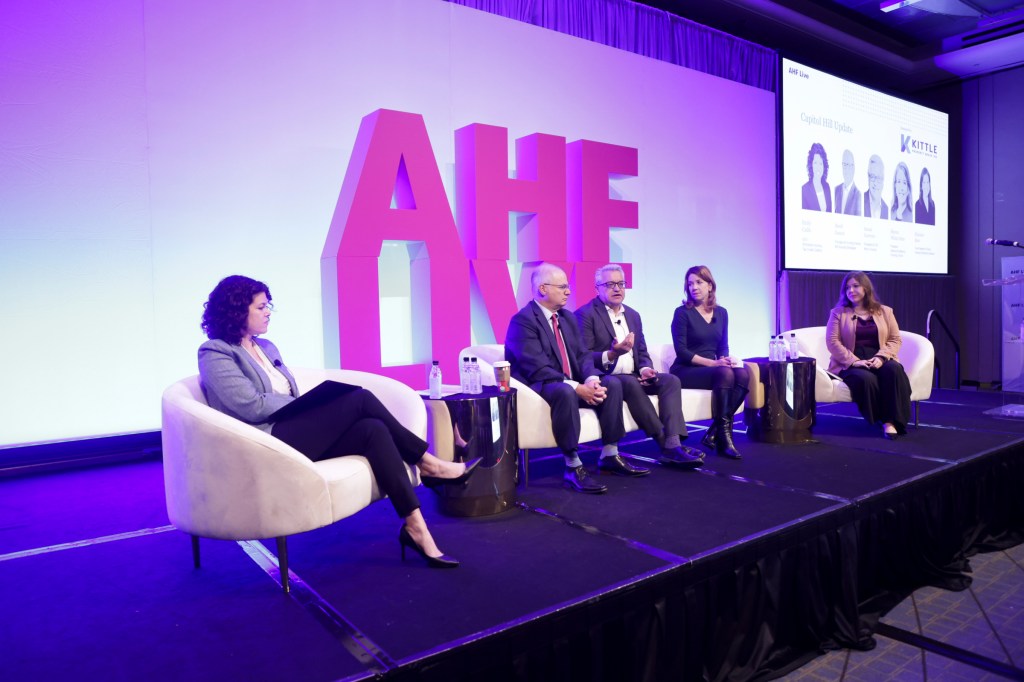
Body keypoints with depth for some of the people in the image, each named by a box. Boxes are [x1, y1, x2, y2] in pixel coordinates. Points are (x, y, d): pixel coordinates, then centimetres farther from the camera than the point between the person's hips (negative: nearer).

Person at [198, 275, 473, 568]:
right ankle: (428, 464, -11)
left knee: (372, 429, -21)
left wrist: (309, 404, -2)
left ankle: (414, 526, -21)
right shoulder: (215, 354, -2)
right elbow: (252, 406, -14)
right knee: (359, 399, -22)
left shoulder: (266, 347, 22)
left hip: (297, 432, 8)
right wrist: (311, 402, -7)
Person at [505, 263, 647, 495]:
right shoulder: (522, 321, -15)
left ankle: (610, 456, -2)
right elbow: (538, 369, -23)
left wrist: (591, 379, -15)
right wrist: (577, 388, -28)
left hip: (571, 385, 8)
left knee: (611, 383, -10)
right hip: (538, 388, -8)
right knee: (565, 392, -38)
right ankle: (573, 469, -29)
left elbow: (582, 355, 7)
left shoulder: (568, 318, 13)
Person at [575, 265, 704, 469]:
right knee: (631, 384, -35)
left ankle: (674, 445, -29)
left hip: (633, 377, 7)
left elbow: (642, 352, 18)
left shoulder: (633, 315, 18)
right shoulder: (585, 314, -4)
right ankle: (668, 445, -27)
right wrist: (611, 355, -30)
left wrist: (645, 368, -6)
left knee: (671, 380, -17)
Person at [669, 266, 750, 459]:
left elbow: (723, 347, 15)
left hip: (712, 368, 5)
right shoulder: (682, 313, -3)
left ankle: (715, 432, -23)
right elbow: (681, 351, -10)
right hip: (685, 371, -5)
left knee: (743, 374, -26)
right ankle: (723, 435, -27)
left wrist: (726, 359, -10)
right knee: (725, 373, -33)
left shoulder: (721, 313, 13)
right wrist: (713, 363, -18)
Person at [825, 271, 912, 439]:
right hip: (850, 364, -2)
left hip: (878, 360, 2)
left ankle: (891, 421, -29)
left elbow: (895, 339, 8)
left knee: (894, 369, -33)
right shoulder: (838, 312, 8)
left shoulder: (885, 311, 16)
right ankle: (880, 419, -17)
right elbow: (832, 341, -3)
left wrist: (881, 357, -13)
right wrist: (854, 361, -15)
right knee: (866, 379, -36)